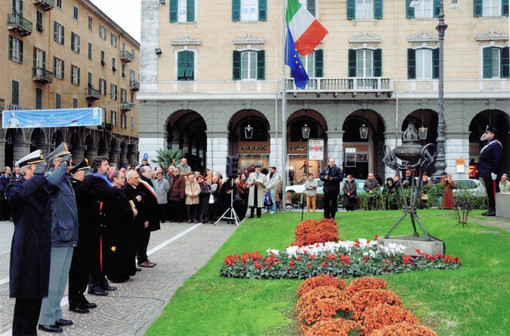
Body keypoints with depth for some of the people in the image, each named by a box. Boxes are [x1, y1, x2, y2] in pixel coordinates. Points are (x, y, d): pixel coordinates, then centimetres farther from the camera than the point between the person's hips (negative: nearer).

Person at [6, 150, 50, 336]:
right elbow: (17, 194, -32)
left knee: (37, 294, 14)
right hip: (27, 250, -7)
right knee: (26, 296, -2)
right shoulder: (16, 187, -8)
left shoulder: (42, 188, 13)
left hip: (42, 250, 7)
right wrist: (38, 177, -22)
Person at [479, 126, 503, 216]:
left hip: (491, 174, -10)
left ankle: (495, 210, -3)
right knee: (489, 192, 13)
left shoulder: (496, 144, -11)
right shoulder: (488, 144, 19)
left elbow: (497, 160, -19)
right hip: (486, 174, 10)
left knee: (493, 191, -6)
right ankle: (491, 209, 18)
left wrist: (494, 172, -22)